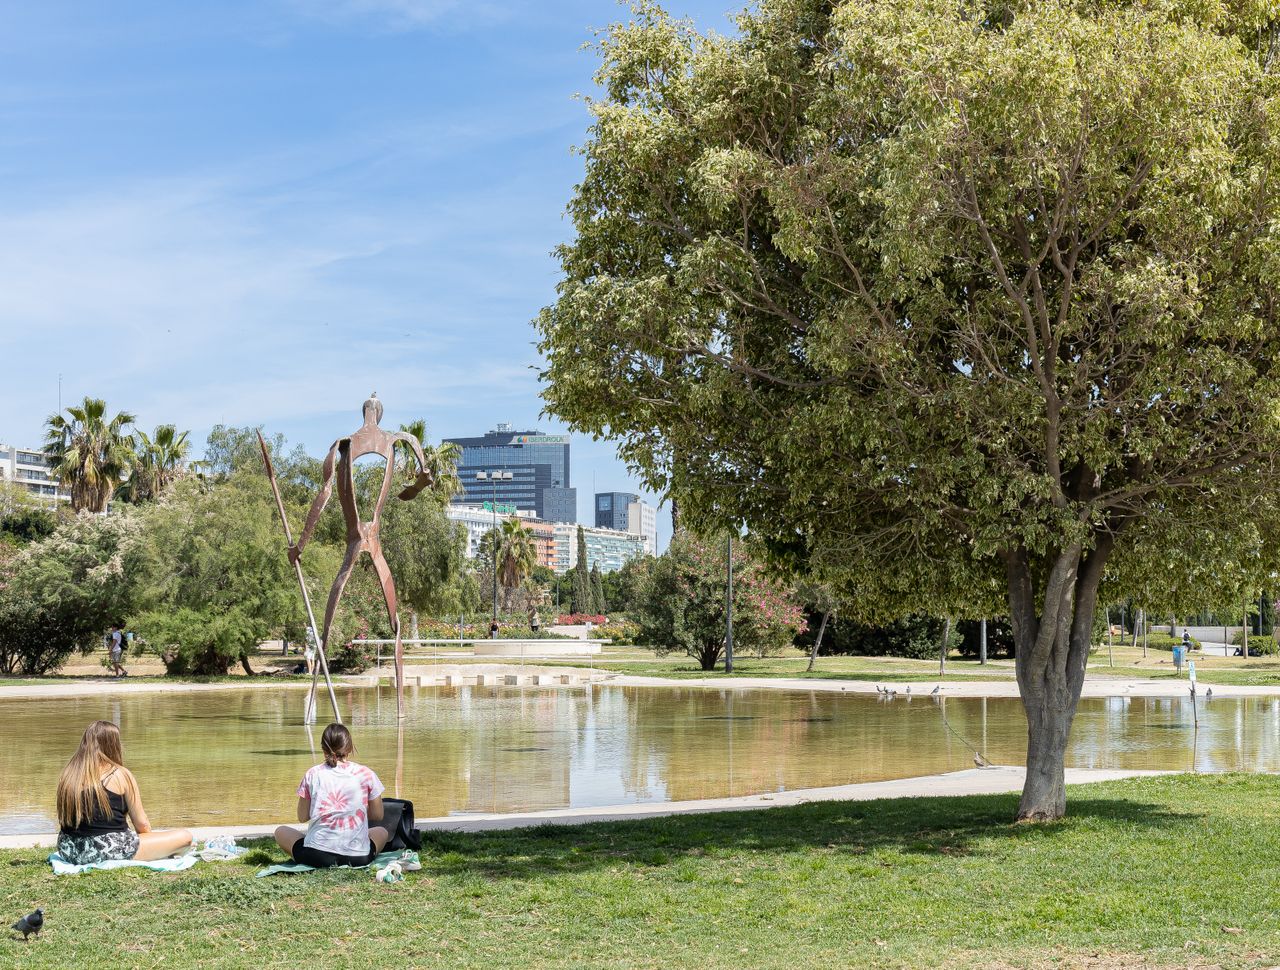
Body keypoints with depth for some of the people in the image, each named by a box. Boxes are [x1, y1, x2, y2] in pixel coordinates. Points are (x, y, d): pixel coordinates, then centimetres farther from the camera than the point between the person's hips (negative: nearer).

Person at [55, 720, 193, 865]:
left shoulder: (68, 773, 8)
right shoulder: (121, 775, -5)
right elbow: (142, 824, 1)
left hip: (69, 851, 7)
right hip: (110, 851, -6)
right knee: (184, 837, 1)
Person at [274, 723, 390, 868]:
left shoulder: (312, 774, 2)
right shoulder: (366, 774, 0)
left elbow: (302, 817, 9)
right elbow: (378, 816, 9)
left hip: (317, 856, -2)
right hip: (357, 857, 2)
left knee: (281, 831, 27)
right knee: (382, 832, 35)